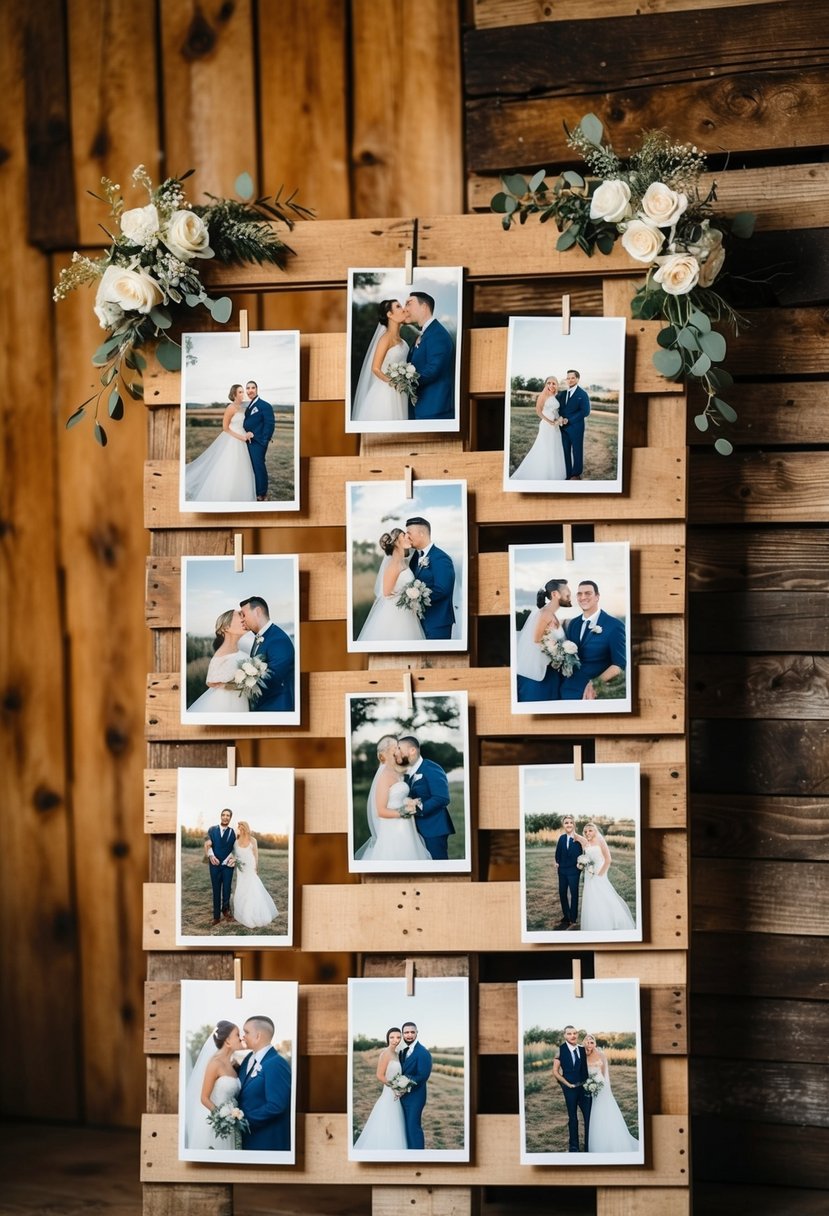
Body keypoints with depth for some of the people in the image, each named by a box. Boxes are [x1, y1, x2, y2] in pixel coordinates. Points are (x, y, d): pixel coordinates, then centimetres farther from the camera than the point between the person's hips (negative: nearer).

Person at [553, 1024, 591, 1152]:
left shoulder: (582, 1049, 3)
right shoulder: (561, 1050, -10)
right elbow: (555, 1071, -9)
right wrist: (568, 1084, -10)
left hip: (585, 1087, 3)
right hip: (570, 1088, -3)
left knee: (588, 1116, 2)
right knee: (572, 1118, 9)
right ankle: (573, 1147, 19)